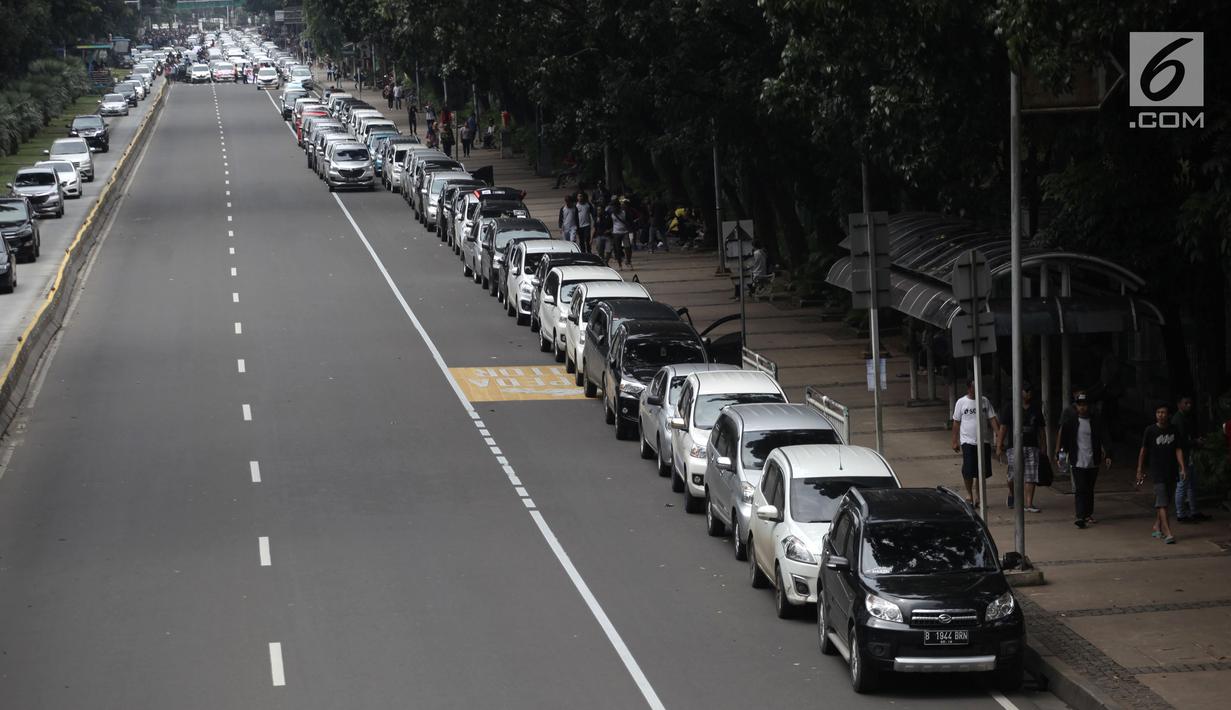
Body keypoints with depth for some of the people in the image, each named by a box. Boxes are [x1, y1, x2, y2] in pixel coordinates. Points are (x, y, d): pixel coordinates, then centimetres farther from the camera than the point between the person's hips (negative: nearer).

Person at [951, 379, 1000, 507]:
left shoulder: (984, 401, 5)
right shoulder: (961, 402, -2)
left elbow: (992, 419, 6)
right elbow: (956, 423, 2)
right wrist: (955, 441, 0)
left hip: (983, 441, 3)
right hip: (968, 441, -3)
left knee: (982, 470, 5)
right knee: (968, 470, -7)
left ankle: (977, 492, 22)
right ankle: (969, 494, 9)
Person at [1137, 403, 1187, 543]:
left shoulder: (1174, 431, 3)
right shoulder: (1150, 430, -6)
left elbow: (1178, 450, 3)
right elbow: (1143, 450, 1)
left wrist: (1182, 468, -8)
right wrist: (1140, 470, 2)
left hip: (1171, 471, 4)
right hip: (1156, 470, -4)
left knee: (1165, 501, 14)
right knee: (1162, 501, -12)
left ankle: (1157, 526, 32)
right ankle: (1167, 533, -20)